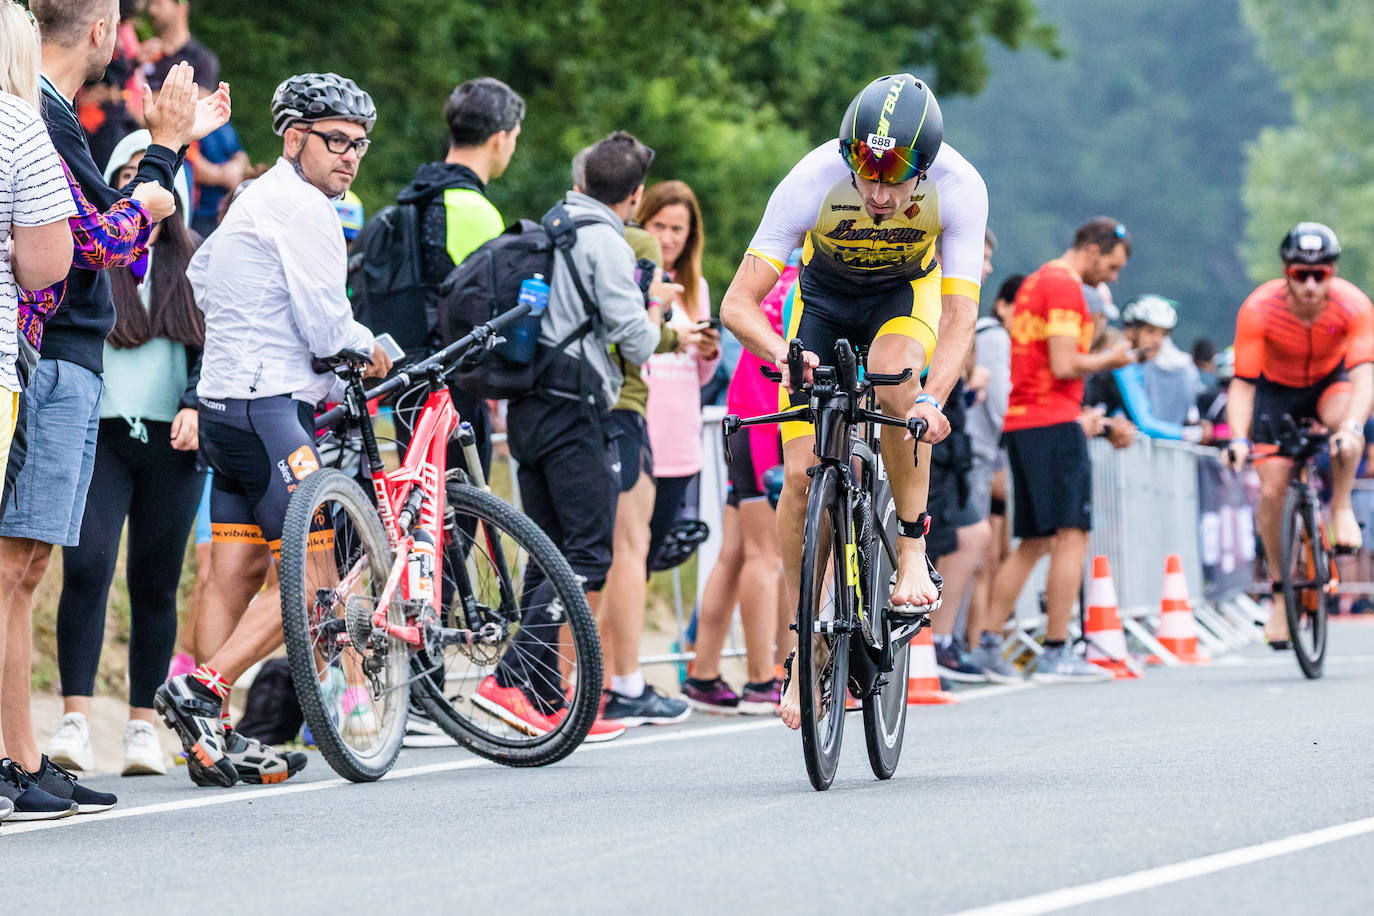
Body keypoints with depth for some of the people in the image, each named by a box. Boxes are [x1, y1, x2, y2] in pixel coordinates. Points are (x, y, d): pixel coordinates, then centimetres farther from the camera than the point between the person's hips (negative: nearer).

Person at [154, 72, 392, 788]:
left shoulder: (255, 200, 21)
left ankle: (212, 741, 4)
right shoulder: (301, 205, -11)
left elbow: (201, 275, 34)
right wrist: (371, 350, 5)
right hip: (270, 408, -11)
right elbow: (326, 327, -14)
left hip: (227, 403, 11)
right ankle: (199, 692, -18)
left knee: (235, 574, 6)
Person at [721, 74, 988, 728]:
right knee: (802, 473, -11)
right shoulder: (813, 182, -34)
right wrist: (781, 352, -54)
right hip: (825, 296, 1)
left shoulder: (959, 187, -33)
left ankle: (913, 550, -17)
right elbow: (737, 304, -33)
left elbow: (960, 313, -36)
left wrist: (932, 400, -53)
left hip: (908, 291, -1)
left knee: (894, 380, -35)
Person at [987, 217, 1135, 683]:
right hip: (1054, 422, -10)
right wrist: (1109, 358, -2)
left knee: (1034, 543, 12)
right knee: (1072, 535, -8)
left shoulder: (1033, 282, 21)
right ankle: (1056, 653, -13)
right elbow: (1064, 365, -17)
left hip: (1020, 421, 10)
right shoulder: (1065, 286, -10)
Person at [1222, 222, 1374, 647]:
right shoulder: (1258, 309, -31)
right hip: (1276, 390, 0)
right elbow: (1242, 382, -29)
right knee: (1271, 492, -11)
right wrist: (1238, 439, -45)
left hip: (1329, 383, 0)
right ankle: (1280, 591, 7)